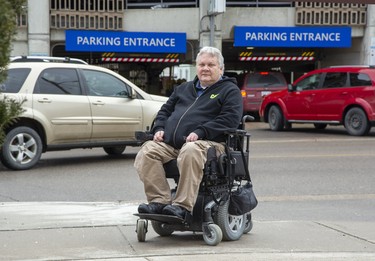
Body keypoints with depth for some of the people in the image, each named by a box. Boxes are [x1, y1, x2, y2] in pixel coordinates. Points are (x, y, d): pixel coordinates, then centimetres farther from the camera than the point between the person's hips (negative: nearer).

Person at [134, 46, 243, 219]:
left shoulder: (229, 90, 11)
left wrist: (200, 132, -17)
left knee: (190, 152, -40)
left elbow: (230, 119, -6)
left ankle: (182, 206, -40)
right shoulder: (184, 88, 30)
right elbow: (165, 110, 33)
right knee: (147, 150, -22)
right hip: (169, 143, 6)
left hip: (208, 142, -6)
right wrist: (159, 128, 9)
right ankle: (159, 200, -27)